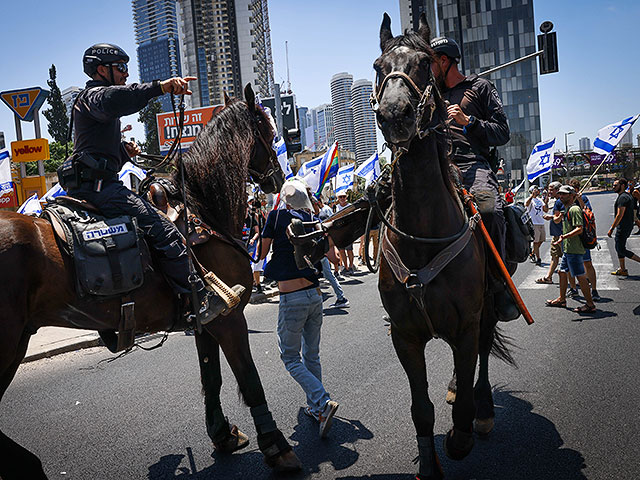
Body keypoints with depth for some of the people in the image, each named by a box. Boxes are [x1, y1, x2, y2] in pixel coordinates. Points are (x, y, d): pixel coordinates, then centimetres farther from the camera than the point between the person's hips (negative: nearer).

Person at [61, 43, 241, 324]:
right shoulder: (94, 95, -3)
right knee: (166, 233, -20)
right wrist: (159, 87, -39)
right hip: (99, 185, -11)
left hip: (95, 185, 11)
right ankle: (200, 300, -23)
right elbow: (112, 100, -31)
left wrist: (125, 152, 13)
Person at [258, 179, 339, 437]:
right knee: (312, 355, 19)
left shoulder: (276, 216, -5)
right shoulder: (312, 220, 7)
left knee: (291, 358, 7)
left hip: (291, 299, -5)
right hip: (315, 295, 5)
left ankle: (323, 402, -9)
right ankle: (315, 408, 28)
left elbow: (260, 254, 0)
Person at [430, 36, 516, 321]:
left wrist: (467, 121, -6)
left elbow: (502, 133, 6)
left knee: (490, 209, -35)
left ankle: (498, 287, -20)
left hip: (472, 165, -4)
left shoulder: (480, 87, 15)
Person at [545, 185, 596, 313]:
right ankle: (562, 299, 29)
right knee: (562, 272, 18)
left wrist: (565, 236, -33)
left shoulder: (574, 209, -14)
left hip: (574, 250, -11)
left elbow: (579, 229, -24)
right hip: (568, 249, 11)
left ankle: (590, 304, -2)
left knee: (580, 276, -7)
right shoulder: (567, 209, 17)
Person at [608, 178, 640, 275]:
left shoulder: (622, 197, -19)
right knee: (619, 247, 16)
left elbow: (620, 215, -24)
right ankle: (622, 270, 21)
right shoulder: (628, 195, 14)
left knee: (621, 250, -5)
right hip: (628, 226, 10)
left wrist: (611, 229, -20)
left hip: (623, 227, -10)